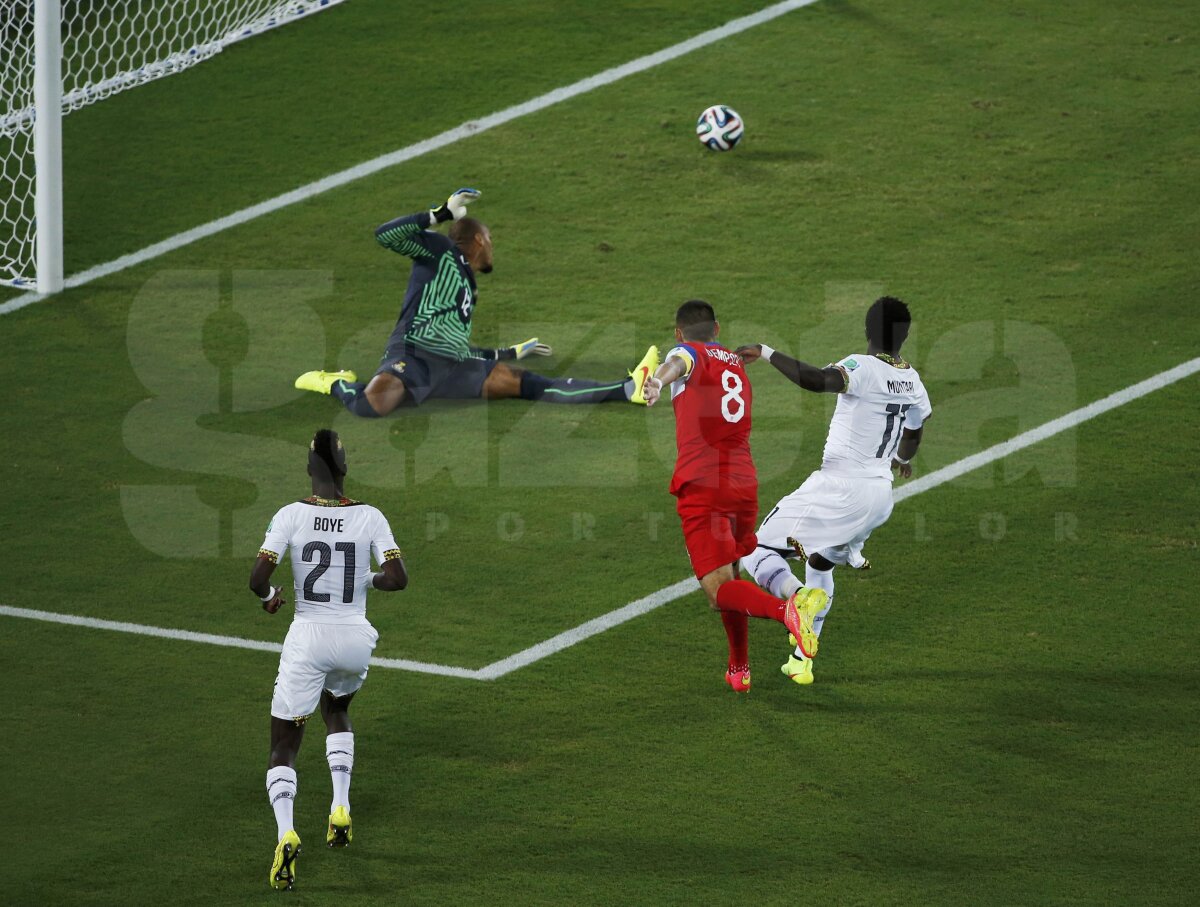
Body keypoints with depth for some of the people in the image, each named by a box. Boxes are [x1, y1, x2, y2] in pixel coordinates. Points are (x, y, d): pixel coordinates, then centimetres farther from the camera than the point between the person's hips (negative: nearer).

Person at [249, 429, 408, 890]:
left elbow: (257, 578, -14)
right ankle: (340, 808, 21)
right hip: (355, 639, 2)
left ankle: (285, 832, -21)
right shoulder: (369, 518, -6)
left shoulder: (291, 516, -9)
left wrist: (269, 596, 9)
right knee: (336, 709, 35)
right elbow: (398, 578, -11)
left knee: (283, 745, 4)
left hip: (308, 637, -2)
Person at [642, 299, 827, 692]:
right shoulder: (737, 365, 22)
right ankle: (739, 669, 33)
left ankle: (786, 609, -39)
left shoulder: (689, 352, 2)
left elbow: (678, 362, -25)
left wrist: (658, 380, -48)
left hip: (701, 486, -6)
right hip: (743, 483, 6)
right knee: (729, 575, 26)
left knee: (720, 590, -12)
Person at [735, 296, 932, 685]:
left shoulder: (863, 368, -15)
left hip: (839, 488, -7)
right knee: (820, 563, 31)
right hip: (881, 495, 7)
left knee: (757, 554, -3)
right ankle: (802, 659, 30)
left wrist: (767, 353, -23)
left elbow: (816, 380, -35)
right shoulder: (913, 382, 9)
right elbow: (912, 440, 27)